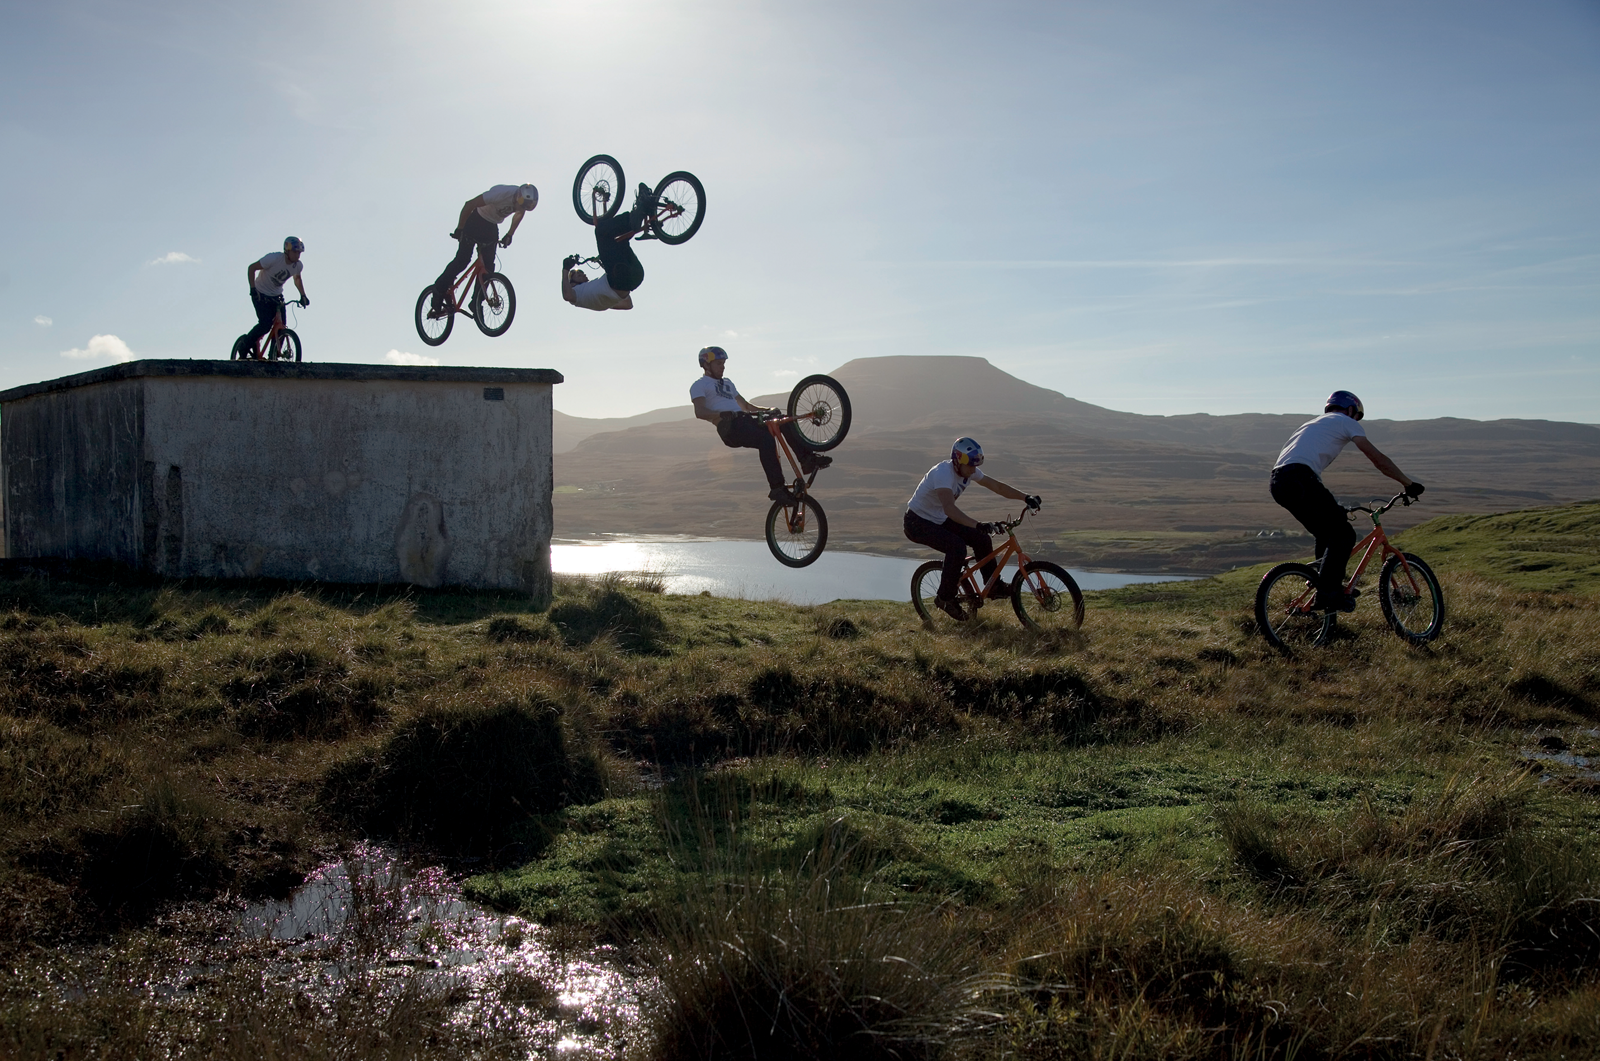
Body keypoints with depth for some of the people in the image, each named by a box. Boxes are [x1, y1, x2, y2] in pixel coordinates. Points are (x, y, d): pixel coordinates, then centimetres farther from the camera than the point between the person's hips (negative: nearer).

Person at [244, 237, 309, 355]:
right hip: (261, 295, -5)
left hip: (277, 296, 5)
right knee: (265, 325, -18)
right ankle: (245, 345, 5)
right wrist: (253, 289, -26)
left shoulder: (298, 266, -8)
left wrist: (303, 295, 5)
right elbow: (251, 268, -18)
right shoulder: (274, 258, -26)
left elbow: (297, 279, 16)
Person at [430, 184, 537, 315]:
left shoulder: (526, 200, -17)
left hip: (491, 227, 6)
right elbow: (469, 204, -27)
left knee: (488, 267, -2)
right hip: (475, 221, -6)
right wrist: (459, 229, -22)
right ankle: (439, 292, 0)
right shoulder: (502, 193, -35)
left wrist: (509, 235, 8)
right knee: (462, 259, -12)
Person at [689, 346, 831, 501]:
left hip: (745, 420, 8)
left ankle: (807, 458, -16)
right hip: (729, 427, -8)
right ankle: (777, 487, -36)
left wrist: (768, 410, 19)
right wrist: (722, 414, -29)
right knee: (766, 439, -33)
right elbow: (700, 412, -10)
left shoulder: (727, 382, 33)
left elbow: (746, 406, 35)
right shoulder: (699, 385, 8)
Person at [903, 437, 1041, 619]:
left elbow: (996, 486, 2)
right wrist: (978, 525, -56)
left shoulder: (968, 471, -6)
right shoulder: (943, 473, -33)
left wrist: (1026, 498, -10)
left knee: (982, 539, -3)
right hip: (917, 522, -8)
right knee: (957, 547, -29)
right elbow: (949, 509, -46)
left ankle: (993, 586, 14)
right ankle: (945, 598, -14)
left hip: (939, 520, 8)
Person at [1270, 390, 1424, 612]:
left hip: (1278, 482, 8)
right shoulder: (1346, 422, 14)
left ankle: (1325, 593, 23)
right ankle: (1329, 592, -10)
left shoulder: (1314, 424, 37)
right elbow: (1379, 460, 9)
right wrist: (1409, 483, 17)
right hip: (1299, 479, -8)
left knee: (1328, 535, 21)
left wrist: (1333, 508, 44)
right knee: (1344, 535, -2)